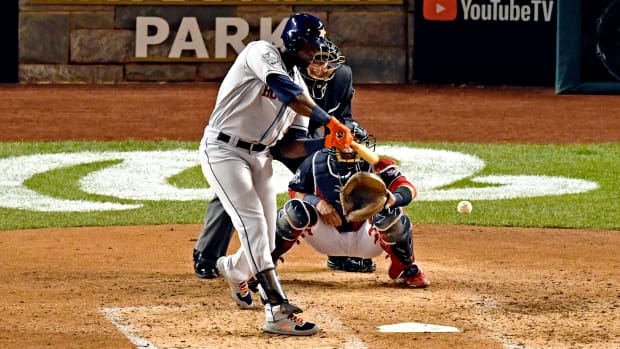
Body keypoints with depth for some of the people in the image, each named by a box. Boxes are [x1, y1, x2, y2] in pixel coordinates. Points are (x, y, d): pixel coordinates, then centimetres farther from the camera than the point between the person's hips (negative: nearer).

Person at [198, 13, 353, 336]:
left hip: (260, 157, 8)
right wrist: (330, 123, -37)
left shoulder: (299, 85, 12)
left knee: (265, 240, 7)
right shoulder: (262, 53, -12)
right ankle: (278, 312, -29)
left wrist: (328, 143, -9)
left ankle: (233, 270, 43)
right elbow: (282, 87, -32)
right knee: (253, 225, -20)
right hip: (223, 150, -8)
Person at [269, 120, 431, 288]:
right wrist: (317, 202, -21)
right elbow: (295, 191, 0)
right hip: (329, 237, 1)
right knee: (297, 209, -25)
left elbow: (408, 188, -27)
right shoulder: (317, 162, -11)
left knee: (391, 213, -32)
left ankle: (406, 270, -4)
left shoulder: (374, 165, -19)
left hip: (365, 239, -1)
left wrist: (394, 198, -52)